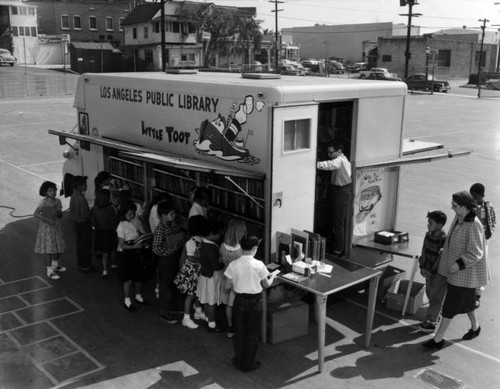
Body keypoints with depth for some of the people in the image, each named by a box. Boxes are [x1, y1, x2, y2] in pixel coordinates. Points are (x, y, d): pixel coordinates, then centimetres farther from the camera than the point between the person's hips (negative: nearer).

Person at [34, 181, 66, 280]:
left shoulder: (57, 201, 2)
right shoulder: (44, 203, -16)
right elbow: (36, 214, -25)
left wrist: (58, 211, -13)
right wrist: (49, 220, -26)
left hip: (57, 227, 7)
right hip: (47, 227, -7)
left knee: (59, 246, 16)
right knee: (49, 249, -4)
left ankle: (55, 265, 38)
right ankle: (50, 271, 5)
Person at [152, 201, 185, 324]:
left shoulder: (174, 224, 4)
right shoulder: (160, 229, -20)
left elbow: (180, 239, 18)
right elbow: (156, 249, -24)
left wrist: (180, 247, 2)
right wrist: (171, 250, -26)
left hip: (176, 259, 8)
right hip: (166, 261, -8)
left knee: (175, 285, 21)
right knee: (165, 286, 6)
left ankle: (172, 306, 40)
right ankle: (164, 313, 19)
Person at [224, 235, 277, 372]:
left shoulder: (233, 264, -10)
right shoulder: (259, 265, -16)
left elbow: (227, 286, -5)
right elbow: (266, 285, -3)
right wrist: (272, 277, 17)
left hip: (239, 300, 2)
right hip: (255, 301, -2)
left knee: (239, 331, 17)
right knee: (253, 333, 13)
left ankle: (239, 361, 28)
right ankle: (248, 364, 21)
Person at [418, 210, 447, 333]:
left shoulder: (445, 240, -24)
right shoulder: (428, 235, -1)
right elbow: (424, 252, 7)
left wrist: (430, 271, -17)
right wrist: (422, 267, -1)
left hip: (440, 273, -7)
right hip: (429, 271, 7)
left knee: (435, 296, 0)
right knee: (429, 292, 18)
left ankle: (431, 322, 10)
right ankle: (437, 314, 38)